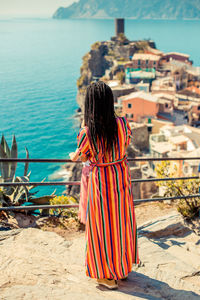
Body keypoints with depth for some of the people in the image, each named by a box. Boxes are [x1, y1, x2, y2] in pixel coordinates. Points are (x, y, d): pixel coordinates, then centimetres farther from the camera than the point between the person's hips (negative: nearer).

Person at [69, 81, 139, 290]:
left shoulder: (87, 133, -24)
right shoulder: (122, 124, -14)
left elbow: (79, 156, -5)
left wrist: (72, 156, 19)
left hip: (100, 181, -4)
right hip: (122, 177, 4)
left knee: (103, 227, 13)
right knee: (122, 222, 21)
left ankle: (107, 275, 28)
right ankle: (124, 266, 40)